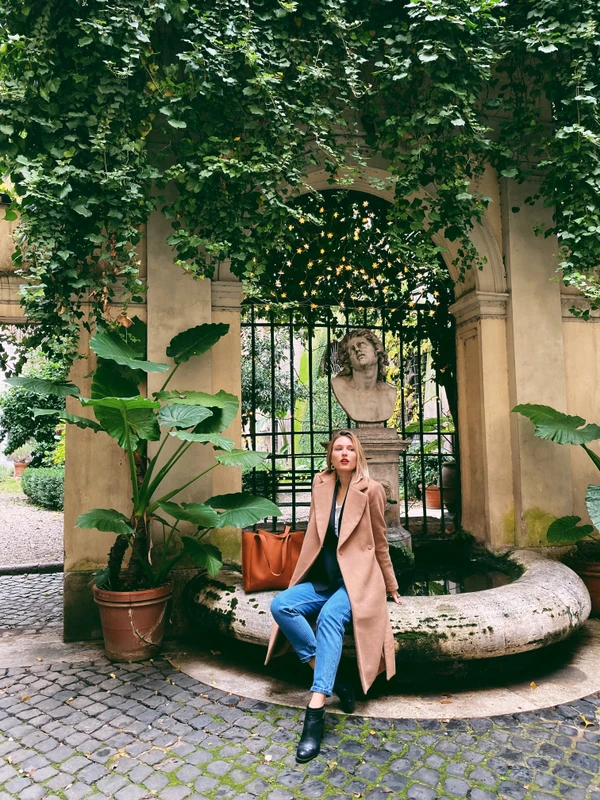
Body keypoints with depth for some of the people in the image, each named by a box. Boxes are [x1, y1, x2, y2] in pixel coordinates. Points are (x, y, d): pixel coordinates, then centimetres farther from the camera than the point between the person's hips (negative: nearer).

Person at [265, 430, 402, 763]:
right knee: (281, 605, -23)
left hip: (355, 580, -4)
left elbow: (379, 542, 6)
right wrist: (302, 577, 12)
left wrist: (391, 587, 13)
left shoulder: (371, 490, -4)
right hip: (322, 580, 5)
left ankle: (315, 712, -35)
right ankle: (334, 679, -18)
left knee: (330, 617, -34)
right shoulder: (321, 483, 7)